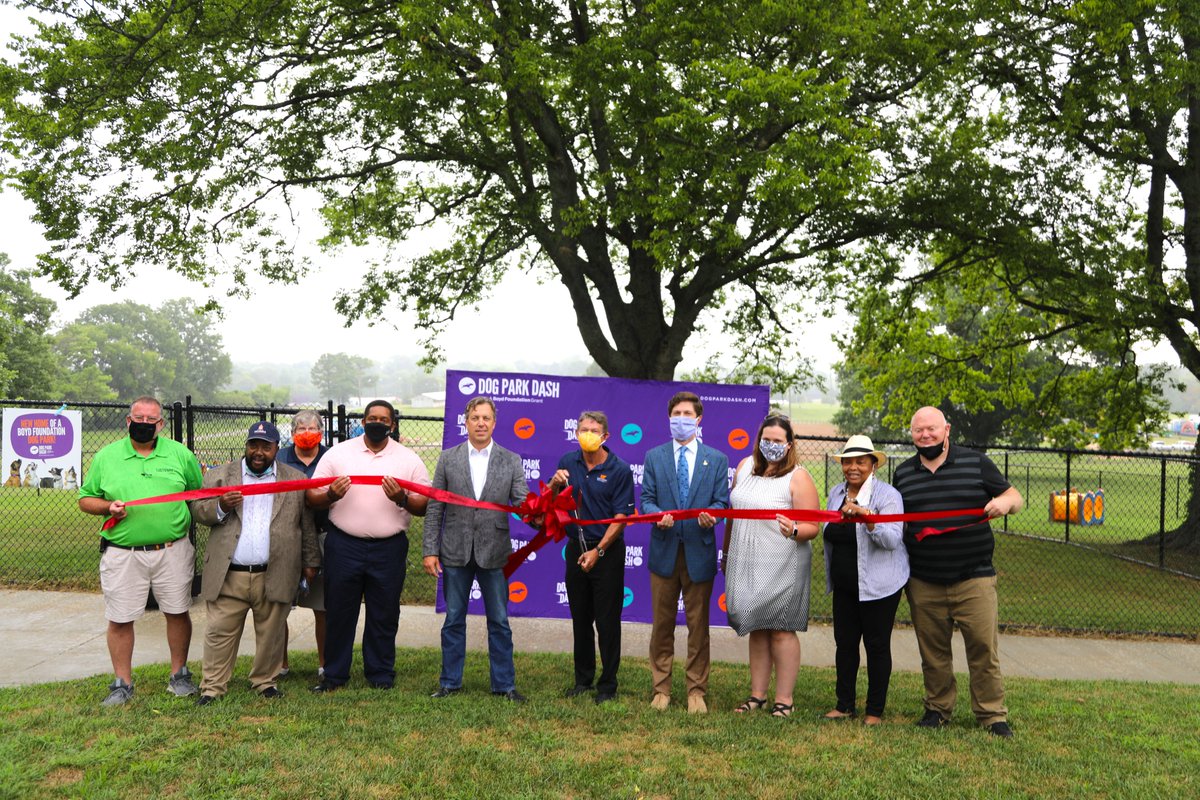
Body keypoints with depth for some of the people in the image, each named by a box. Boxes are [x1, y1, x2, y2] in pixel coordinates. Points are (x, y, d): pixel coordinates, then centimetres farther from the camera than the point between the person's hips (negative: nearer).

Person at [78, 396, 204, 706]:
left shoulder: (180, 454, 5)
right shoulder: (106, 456, 5)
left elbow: (201, 493, 12)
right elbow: (85, 499, 10)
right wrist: (107, 507, -9)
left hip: (172, 550, 0)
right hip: (122, 554, 0)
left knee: (177, 612, 8)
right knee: (120, 619, 4)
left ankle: (179, 675, 25)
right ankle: (122, 683, 19)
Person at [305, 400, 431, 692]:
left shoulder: (409, 460, 6)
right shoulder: (338, 453, 6)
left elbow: (425, 506, 2)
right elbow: (312, 498, 3)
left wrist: (402, 499, -17)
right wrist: (331, 495, -17)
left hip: (389, 548, 0)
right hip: (343, 545, 0)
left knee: (384, 615, 8)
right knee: (339, 613, 7)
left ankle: (381, 675, 21)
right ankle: (334, 675, 20)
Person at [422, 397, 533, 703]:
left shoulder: (511, 461, 2)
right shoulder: (448, 458, 3)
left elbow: (522, 504, -2)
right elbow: (435, 508, 2)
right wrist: (430, 549, -3)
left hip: (494, 552, 0)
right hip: (455, 551, 0)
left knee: (499, 621, 7)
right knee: (454, 620, 10)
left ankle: (504, 684, 19)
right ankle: (450, 682, 23)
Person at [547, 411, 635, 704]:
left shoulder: (619, 470, -10)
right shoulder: (568, 462, 4)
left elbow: (621, 517, -11)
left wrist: (598, 551, -16)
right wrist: (555, 484, -10)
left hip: (607, 551, -4)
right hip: (576, 548, 5)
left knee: (607, 622, 1)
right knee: (580, 619, 13)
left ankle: (608, 685, 12)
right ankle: (583, 678, 26)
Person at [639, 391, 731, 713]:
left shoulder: (717, 459, 7)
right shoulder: (654, 456, 8)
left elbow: (722, 501, 2)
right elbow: (646, 499, 4)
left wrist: (711, 515, -20)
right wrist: (657, 515, -18)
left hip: (699, 551, 0)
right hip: (664, 551, 1)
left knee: (698, 625, 6)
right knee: (662, 624, 7)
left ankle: (697, 692, 16)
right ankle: (661, 689, 18)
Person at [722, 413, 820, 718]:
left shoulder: (798, 478, -8)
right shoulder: (745, 466, 8)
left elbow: (812, 528, -11)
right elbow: (733, 512, 17)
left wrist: (793, 530, -32)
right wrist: (727, 553, 21)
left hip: (782, 568, -5)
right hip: (746, 564, 5)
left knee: (781, 630, 0)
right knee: (756, 629, 13)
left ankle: (783, 700, 10)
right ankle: (757, 695, 22)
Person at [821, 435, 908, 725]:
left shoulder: (887, 495, -11)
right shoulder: (836, 493, 9)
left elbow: (892, 540, -22)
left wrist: (867, 516, -36)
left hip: (878, 585, -6)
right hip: (844, 586, 6)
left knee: (877, 646, 2)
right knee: (844, 643, 9)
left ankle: (875, 710, 13)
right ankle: (845, 705, 20)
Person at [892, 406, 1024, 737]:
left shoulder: (977, 463, 4)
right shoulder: (903, 473, 12)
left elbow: (1015, 498, 7)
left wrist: (1005, 502, -16)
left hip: (974, 577, -2)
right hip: (923, 583, 2)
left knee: (984, 646, -3)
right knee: (932, 650, 9)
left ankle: (992, 714, 10)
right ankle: (938, 708, 23)